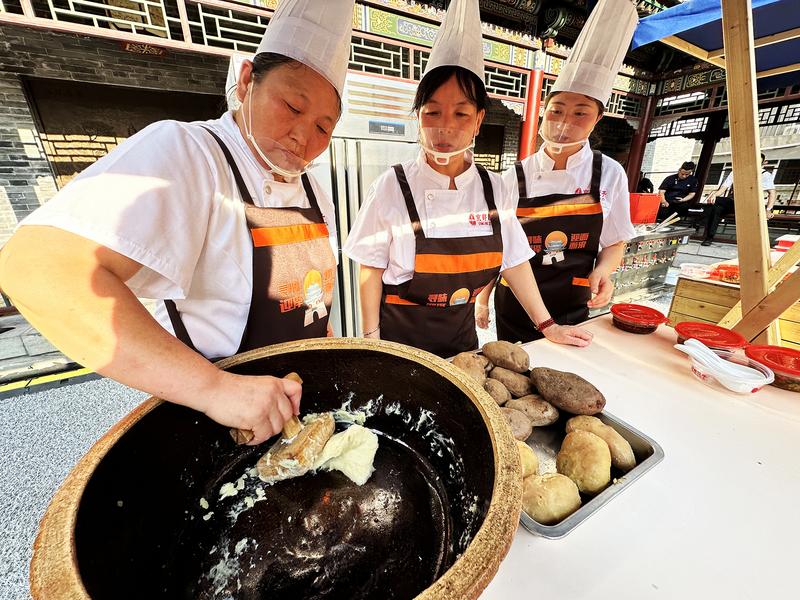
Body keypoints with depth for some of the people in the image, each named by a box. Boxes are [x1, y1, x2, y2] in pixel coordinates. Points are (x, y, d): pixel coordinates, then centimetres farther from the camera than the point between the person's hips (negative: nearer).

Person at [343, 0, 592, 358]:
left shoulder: (492, 187, -6)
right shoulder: (393, 186, -15)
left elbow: (513, 261, 2)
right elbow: (372, 270, -9)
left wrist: (547, 327, 6)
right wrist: (372, 340, -7)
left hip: (462, 334, 4)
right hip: (399, 337, -3)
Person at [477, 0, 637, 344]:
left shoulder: (610, 174, -4)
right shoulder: (515, 177, -7)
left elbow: (614, 243, 5)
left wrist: (602, 271, -17)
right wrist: (483, 299, 1)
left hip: (574, 311, 1)